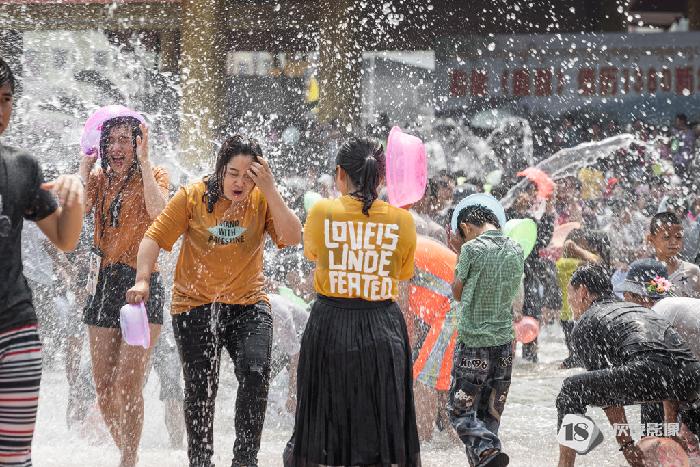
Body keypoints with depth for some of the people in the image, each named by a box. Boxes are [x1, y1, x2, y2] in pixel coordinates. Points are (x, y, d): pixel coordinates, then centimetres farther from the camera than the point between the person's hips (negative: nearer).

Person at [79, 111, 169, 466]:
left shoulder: (154, 176, 1)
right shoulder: (99, 178, 12)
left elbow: (158, 210, -20)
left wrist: (143, 160, -17)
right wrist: (86, 164, -4)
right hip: (103, 284, 5)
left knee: (128, 385, -14)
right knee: (104, 389, 5)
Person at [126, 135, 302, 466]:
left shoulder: (262, 200, -5)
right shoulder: (192, 197, -7)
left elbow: (292, 237, -19)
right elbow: (155, 237, -6)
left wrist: (269, 190, -23)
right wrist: (142, 280, -19)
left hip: (248, 303, 0)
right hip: (196, 303, 0)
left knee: (256, 372, -21)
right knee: (200, 388, 3)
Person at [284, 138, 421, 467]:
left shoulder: (322, 212, -7)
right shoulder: (402, 221, -4)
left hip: (330, 327, 0)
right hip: (384, 330, 0)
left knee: (327, 422, 9)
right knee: (383, 425, 6)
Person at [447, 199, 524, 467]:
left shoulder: (472, 249, -11)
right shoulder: (516, 251, 5)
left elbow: (458, 293, 1)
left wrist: (459, 253, 12)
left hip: (473, 342, -5)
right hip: (504, 343, 6)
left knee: (461, 412, 0)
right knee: (490, 415, 12)